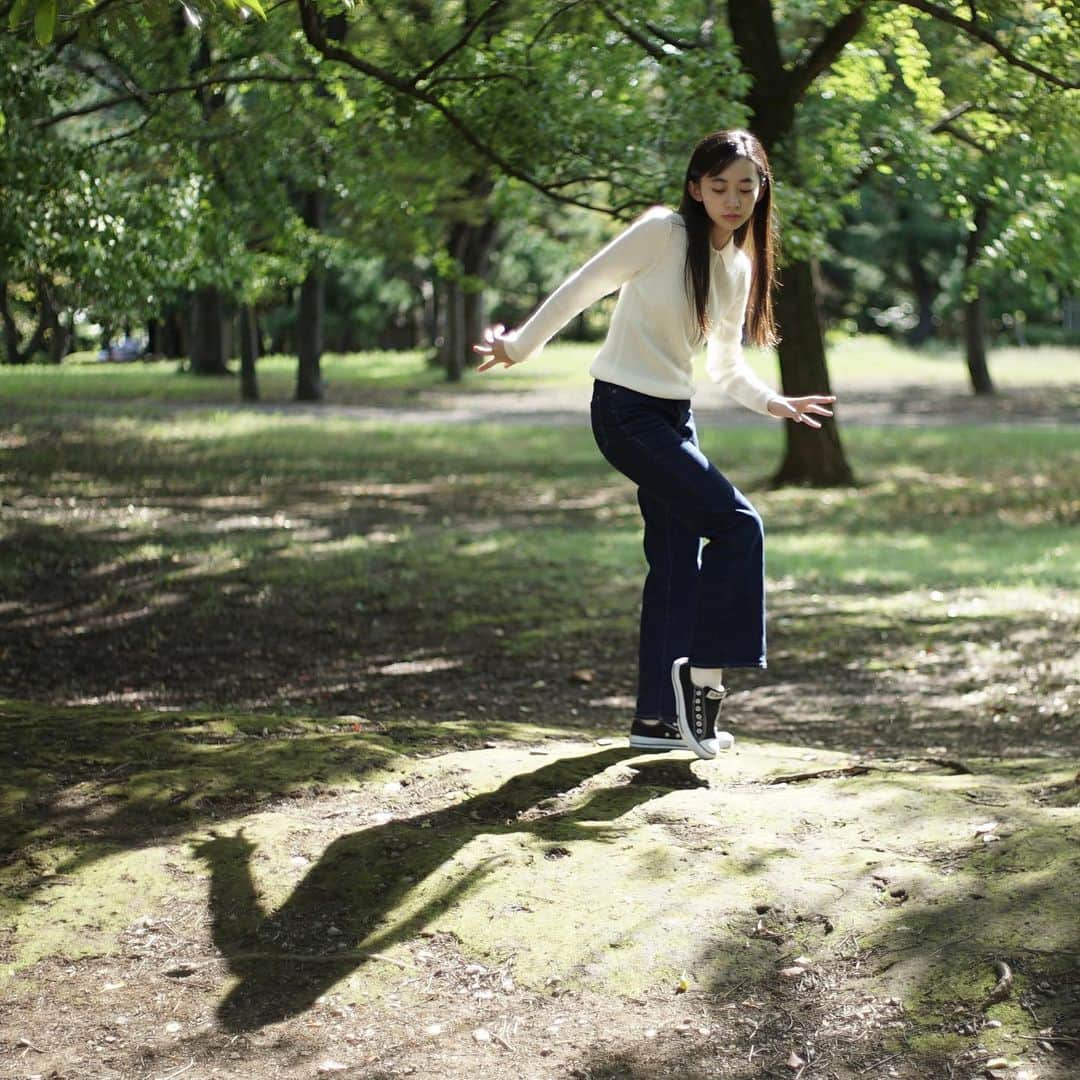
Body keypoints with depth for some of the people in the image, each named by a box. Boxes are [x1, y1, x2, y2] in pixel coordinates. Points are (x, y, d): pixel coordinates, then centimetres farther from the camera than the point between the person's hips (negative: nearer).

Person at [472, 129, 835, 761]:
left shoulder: (741, 266, 9)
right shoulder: (663, 232, -13)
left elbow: (727, 364, 16)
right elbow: (582, 289, -7)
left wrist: (773, 403, -2)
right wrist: (520, 348, -4)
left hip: (675, 416, 8)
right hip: (626, 411, -8)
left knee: (679, 564, 8)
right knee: (738, 526, -16)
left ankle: (658, 715, 16)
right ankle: (704, 671, -8)